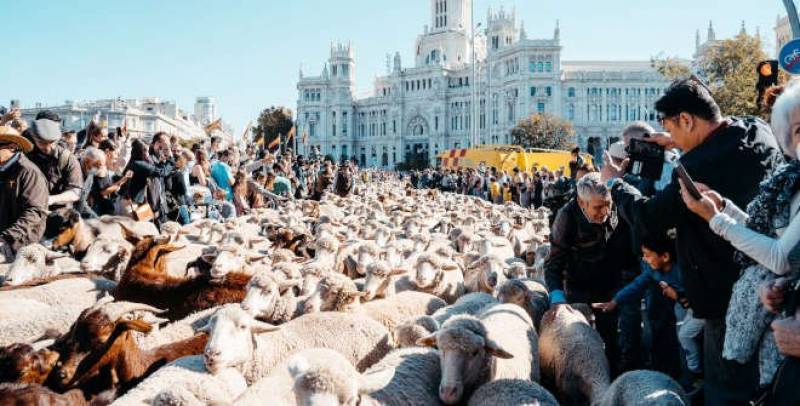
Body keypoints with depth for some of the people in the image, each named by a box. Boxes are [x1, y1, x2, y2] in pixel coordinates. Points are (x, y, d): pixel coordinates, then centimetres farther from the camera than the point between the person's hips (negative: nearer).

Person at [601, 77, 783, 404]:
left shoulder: (697, 168, -28)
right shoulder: (759, 132, -4)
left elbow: (649, 217, -15)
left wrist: (615, 183, 0)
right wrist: (682, 146, 13)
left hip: (730, 294, -8)